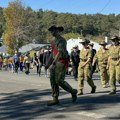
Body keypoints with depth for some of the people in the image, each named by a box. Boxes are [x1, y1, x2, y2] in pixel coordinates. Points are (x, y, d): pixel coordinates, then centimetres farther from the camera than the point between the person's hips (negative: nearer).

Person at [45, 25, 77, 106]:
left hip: (61, 63, -9)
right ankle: (55, 99, 6)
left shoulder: (62, 40, -14)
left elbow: (59, 53, -23)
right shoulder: (54, 41, 16)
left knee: (59, 81, -11)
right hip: (55, 63, 9)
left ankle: (73, 91, 10)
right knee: (53, 81, 2)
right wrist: (48, 64, 15)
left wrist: (53, 64, -29)